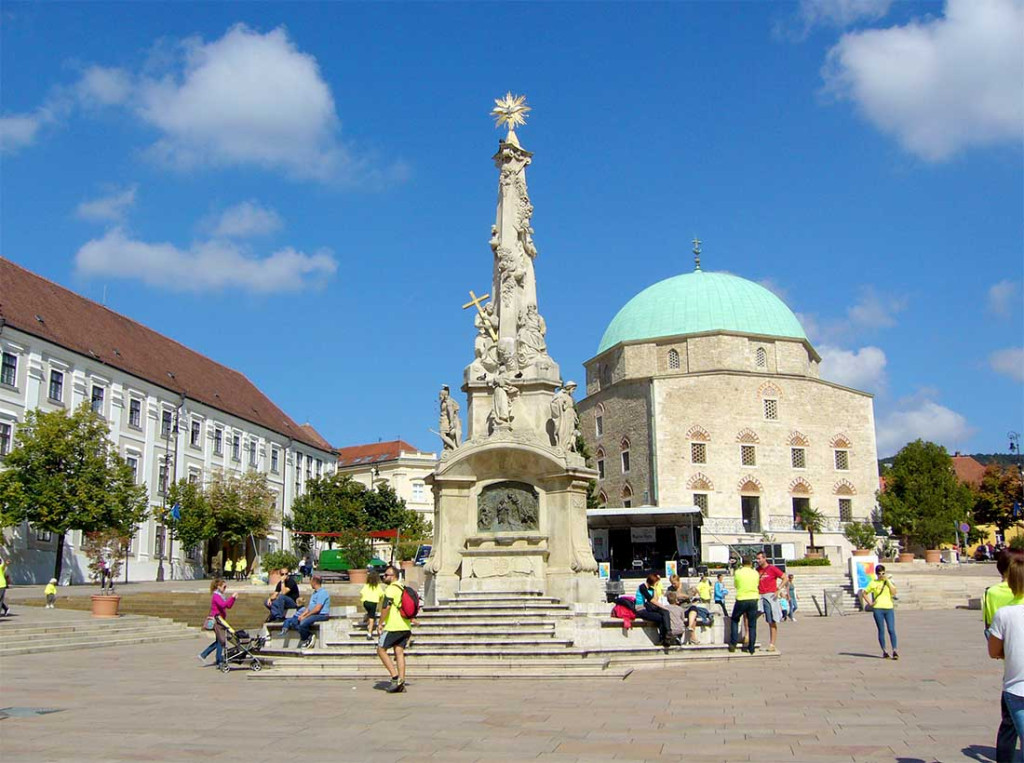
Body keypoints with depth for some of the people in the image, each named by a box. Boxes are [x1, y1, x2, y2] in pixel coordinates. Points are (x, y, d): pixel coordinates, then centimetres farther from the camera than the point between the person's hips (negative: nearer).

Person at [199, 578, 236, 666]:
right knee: (221, 640, -4)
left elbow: (229, 606, 16)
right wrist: (232, 597, -28)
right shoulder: (216, 595, -13)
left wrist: (233, 598, 3)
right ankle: (219, 661, 4)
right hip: (216, 620, -10)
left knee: (219, 641, 14)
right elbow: (223, 605, -29)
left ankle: (203, 655, 18)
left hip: (220, 620, 10)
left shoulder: (221, 595, 16)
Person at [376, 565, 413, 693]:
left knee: (381, 650, 2)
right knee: (399, 652, 7)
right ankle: (401, 683, 2)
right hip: (405, 626, 8)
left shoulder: (391, 588, -10)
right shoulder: (403, 588, 18)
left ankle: (395, 677, -6)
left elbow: (386, 607, -21)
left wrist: (380, 623, -14)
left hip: (393, 626, -8)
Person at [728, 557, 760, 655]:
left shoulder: (738, 572, -4)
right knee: (752, 625, 8)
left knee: (735, 620, 19)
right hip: (753, 600, 1)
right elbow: (758, 584, 15)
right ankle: (751, 648, 7)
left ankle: (733, 643, 11)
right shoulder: (755, 573, 1)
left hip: (741, 600, -1)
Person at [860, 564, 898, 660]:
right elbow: (864, 593, 12)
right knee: (881, 631, 2)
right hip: (878, 609, -1)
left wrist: (888, 581, -8)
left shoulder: (889, 582, 9)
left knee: (891, 630, -7)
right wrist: (870, 603, 0)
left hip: (889, 608, 1)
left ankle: (894, 651, -6)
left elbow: (894, 593, -7)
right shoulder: (873, 583, 5)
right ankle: (884, 652, 9)